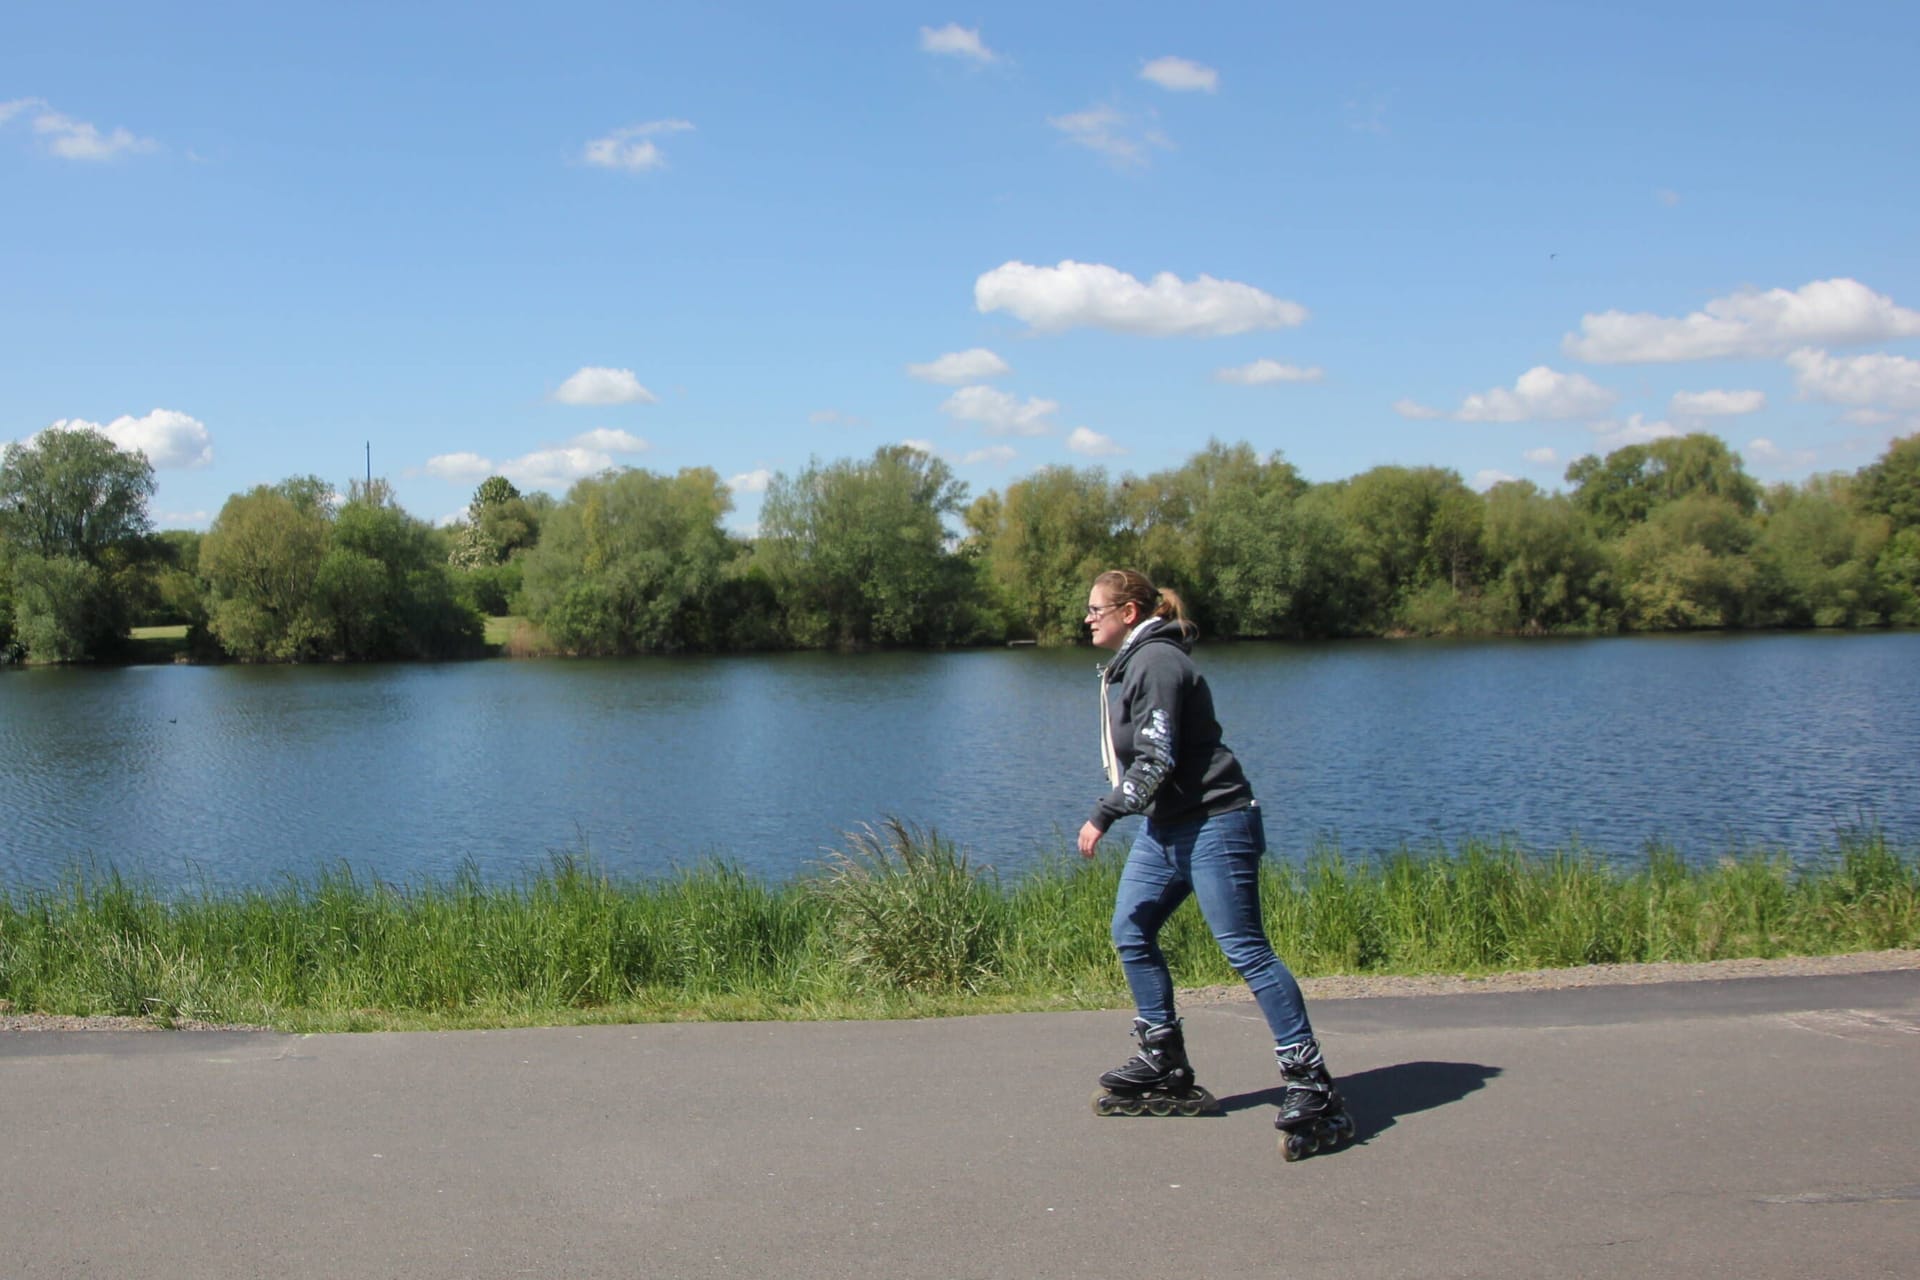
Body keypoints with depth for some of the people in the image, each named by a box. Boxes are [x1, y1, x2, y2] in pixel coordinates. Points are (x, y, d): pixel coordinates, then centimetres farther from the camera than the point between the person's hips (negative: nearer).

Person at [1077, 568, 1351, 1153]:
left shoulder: (1157, 662, -14)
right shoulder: (1127, 665, 17)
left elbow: (1156, 759, -21)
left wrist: (1103, 815, -19)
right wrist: (1113, 812, 21)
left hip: (1212, 823, -11)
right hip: (1164, 827, 11)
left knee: (1245, 949, -11)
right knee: (1130, 934, 10)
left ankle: (1310, 1083, -8)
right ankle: (1166, 1063, 21)